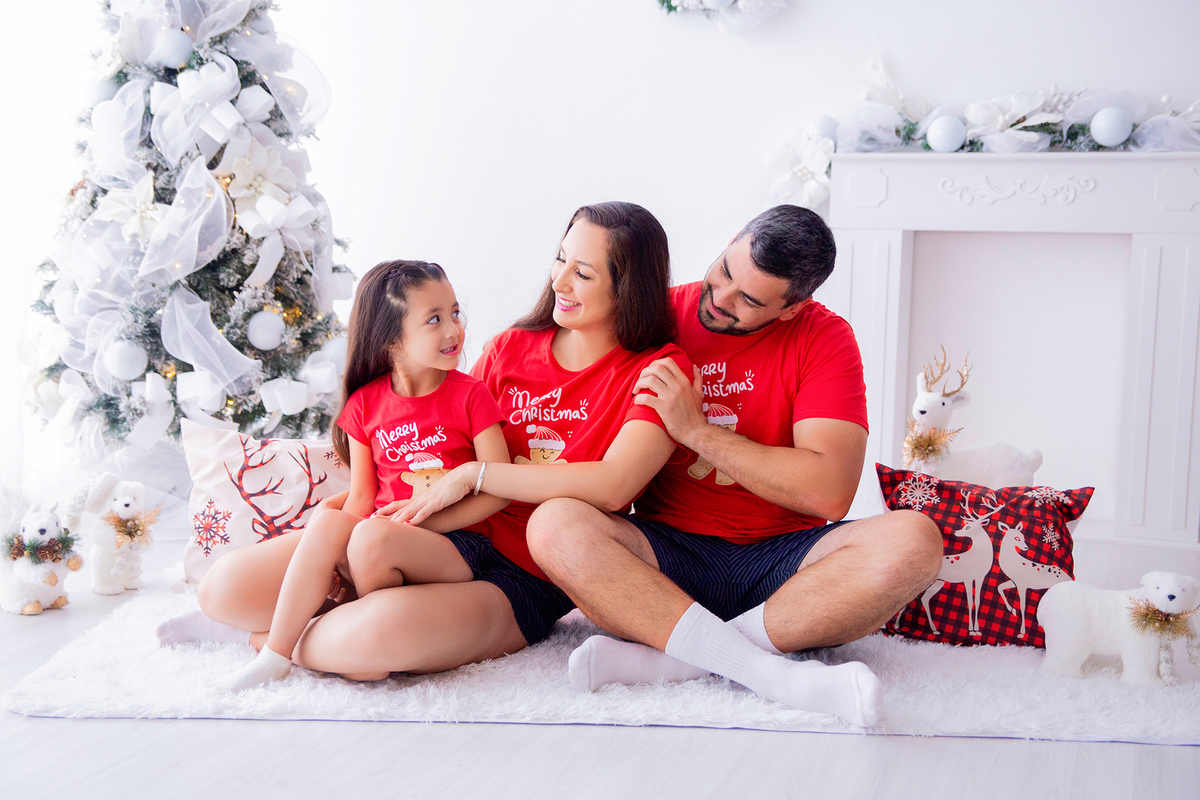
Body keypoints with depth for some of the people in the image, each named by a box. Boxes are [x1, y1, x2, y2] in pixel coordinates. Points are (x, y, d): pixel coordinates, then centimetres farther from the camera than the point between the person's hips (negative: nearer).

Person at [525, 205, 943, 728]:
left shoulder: (824, 338, -1)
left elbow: (828, 492, -14)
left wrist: (696, 429, -14)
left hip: (781, 556, 0)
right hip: (667, 554, 1)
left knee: (913, 542, -29)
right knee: (555, 525, -30)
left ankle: (665, 659, -30)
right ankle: (781, 675, -36)